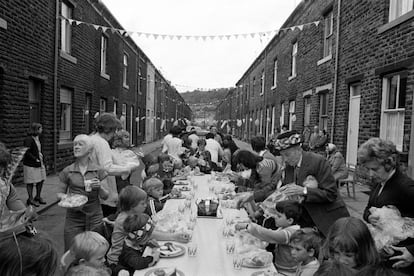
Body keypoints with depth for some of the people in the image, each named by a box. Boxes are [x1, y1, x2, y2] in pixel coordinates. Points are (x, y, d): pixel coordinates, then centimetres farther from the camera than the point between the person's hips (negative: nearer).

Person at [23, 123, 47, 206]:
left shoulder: (37, 138, 11)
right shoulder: (28, 139, -15)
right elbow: (26, 152, -19)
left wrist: (41, 157, 7)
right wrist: (35, 159, -19)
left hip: (39, 163, 8)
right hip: (30, 165, -8)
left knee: (41, 180, 13)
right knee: (30, 182, 3)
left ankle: (38, 197, 28)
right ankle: (30, 199, 15)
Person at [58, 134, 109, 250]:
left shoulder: (98, 170, 0)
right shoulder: (67, 171, 2)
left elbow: (105, 196, 1)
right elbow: (59, 193, 11)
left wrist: (99, 187, -18)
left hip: (94, 216, 0)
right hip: (74, 217, 1)